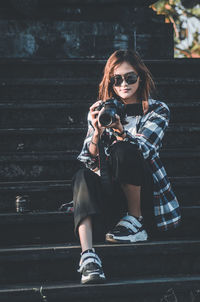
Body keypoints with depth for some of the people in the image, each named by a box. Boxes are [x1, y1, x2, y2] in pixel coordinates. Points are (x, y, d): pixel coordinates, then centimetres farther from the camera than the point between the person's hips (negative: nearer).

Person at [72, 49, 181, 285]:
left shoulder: (157, 110, 5)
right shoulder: (101, 110, 11)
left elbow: (144, 148, -13)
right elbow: (89, 161, 0)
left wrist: (120, 131, -30)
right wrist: (97, 132, -20)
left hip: (144, 194, -2)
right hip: (111, 192, 2)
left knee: (123, 150, -30)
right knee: (82, 176, -32)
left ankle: (136, 223, -16)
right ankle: (87, 256, -50)